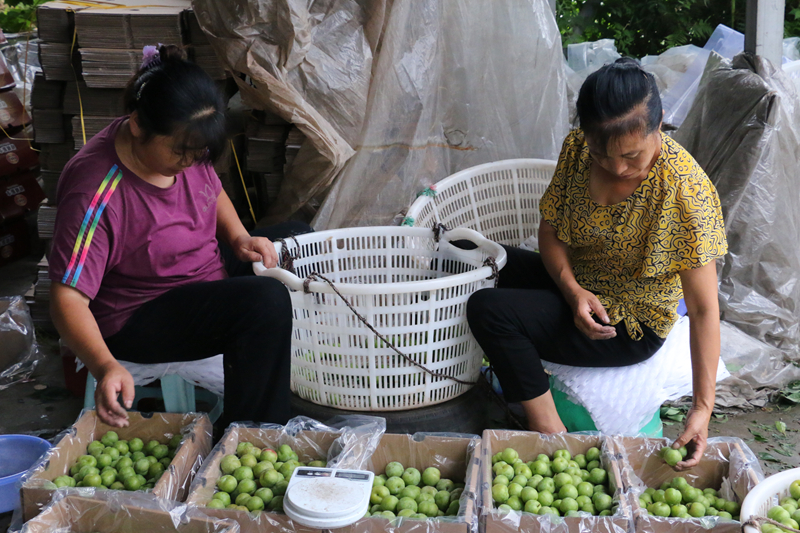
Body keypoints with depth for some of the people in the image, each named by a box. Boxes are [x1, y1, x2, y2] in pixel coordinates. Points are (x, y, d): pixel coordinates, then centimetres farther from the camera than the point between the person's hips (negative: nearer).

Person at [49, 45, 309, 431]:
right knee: (266, 301, -32)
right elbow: (68, 300, -33)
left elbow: (213, 191, 14)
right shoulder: (97, 195, -31)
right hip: (136, 319, -9)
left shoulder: (183, 144, -8)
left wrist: (239, 237, -5)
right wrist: (105, 367, -49)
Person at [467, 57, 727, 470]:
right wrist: (574, 291, -19)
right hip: (577, 285, 7)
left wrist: (703, 407, -31)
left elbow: (703, 309, -27)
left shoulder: (685, 189, -28)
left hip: (632, 326, -7)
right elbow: (550, 229, 0)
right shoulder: (577, 149, -11)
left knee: (488, 310, -23)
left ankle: (551, 436, -13)